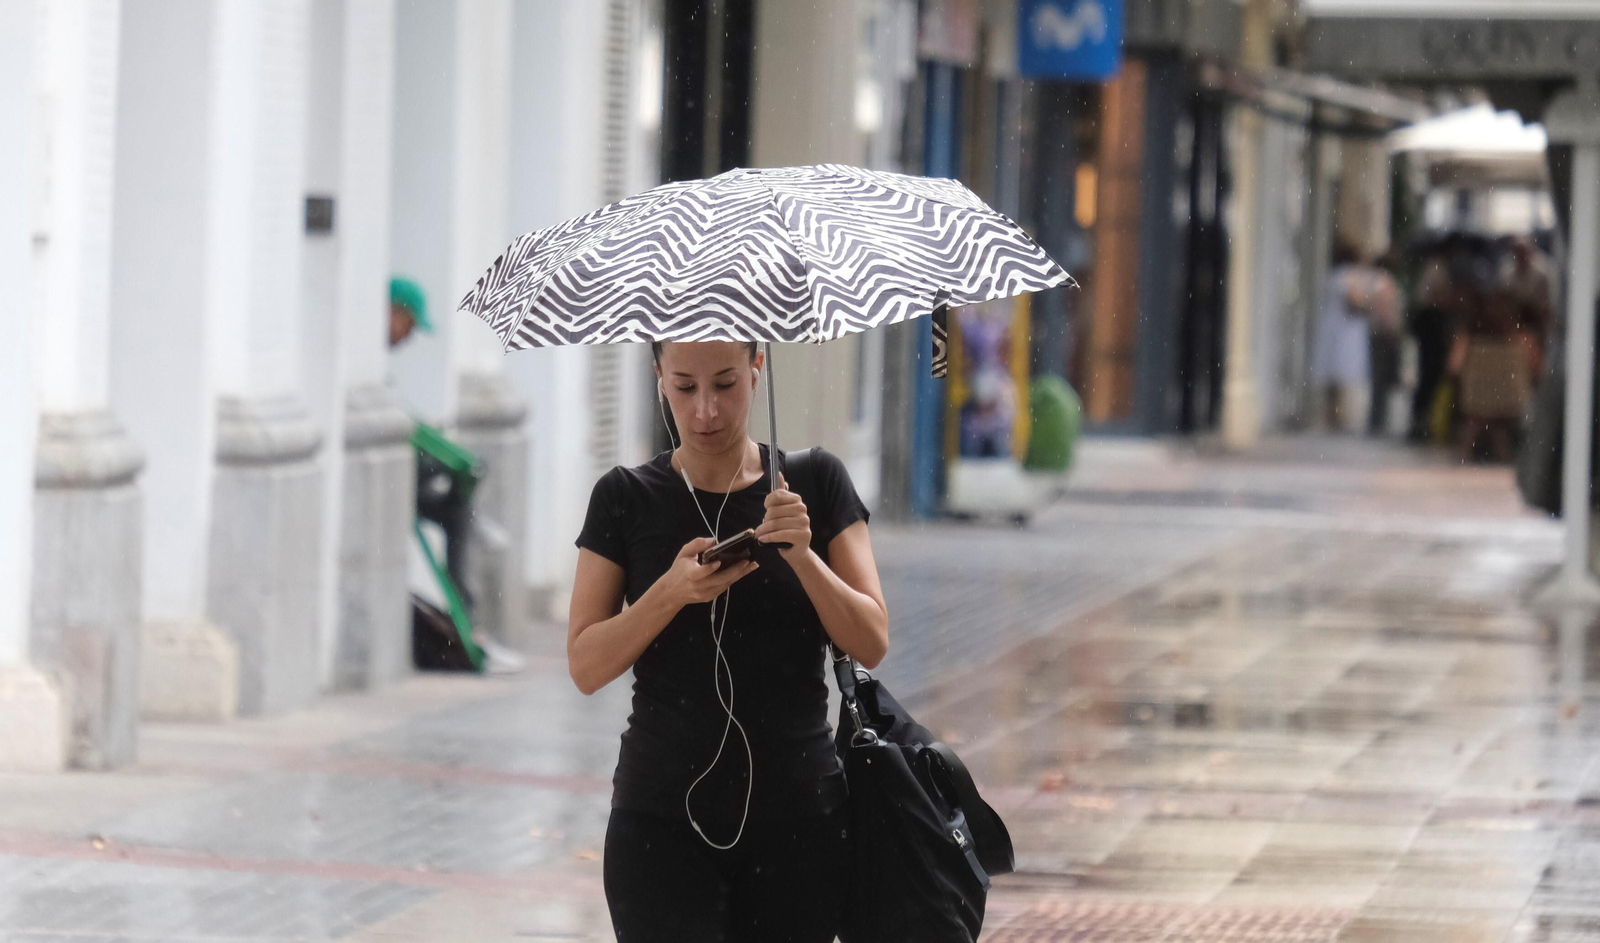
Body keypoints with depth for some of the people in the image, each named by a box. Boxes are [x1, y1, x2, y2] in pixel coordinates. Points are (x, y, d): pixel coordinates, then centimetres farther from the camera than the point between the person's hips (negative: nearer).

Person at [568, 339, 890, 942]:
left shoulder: (816, 482, 4)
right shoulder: (626, 499, 2)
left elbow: (871, 643, -1)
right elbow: (585, 667, -2)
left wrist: (802, 554, -17)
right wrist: (672, 591, -18)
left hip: (796, 819, 1)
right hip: (663, 819, -1)